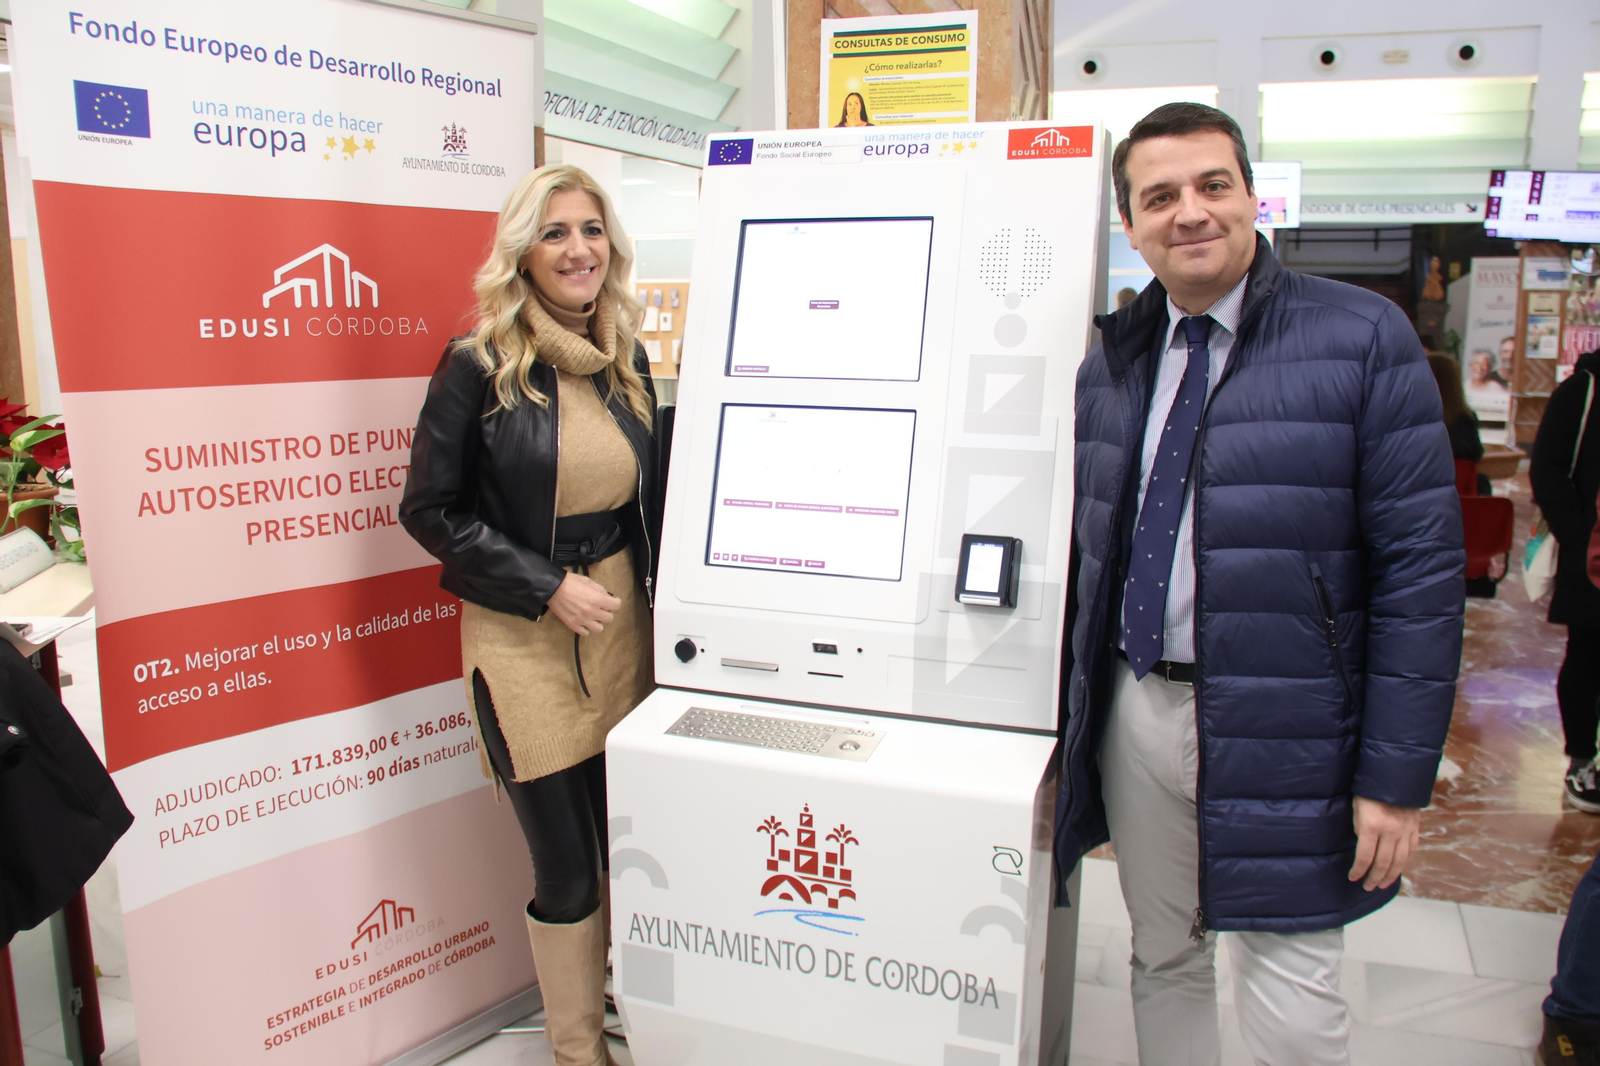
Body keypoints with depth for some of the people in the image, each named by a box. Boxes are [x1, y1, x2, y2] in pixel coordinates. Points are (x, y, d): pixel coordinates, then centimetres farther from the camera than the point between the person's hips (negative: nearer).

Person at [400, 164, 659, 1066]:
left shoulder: (628, 361, 6)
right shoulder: (480, 366, -9)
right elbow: (430, 510, -7)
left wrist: (655, 600, 5)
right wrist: (549, 588, -14)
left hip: (623, 622, 5)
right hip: (525, 636, -4)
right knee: (566, 869, 5)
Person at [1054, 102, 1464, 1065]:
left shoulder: (1362, 337, -7)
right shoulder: (1111, 359, 7)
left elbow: (1422, 564, -9)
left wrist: (1398, 773, -11)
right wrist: (1075, 723, 11)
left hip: (1282, 732, -4)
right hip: (1137, 711, 5)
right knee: (1164, 967, 19)